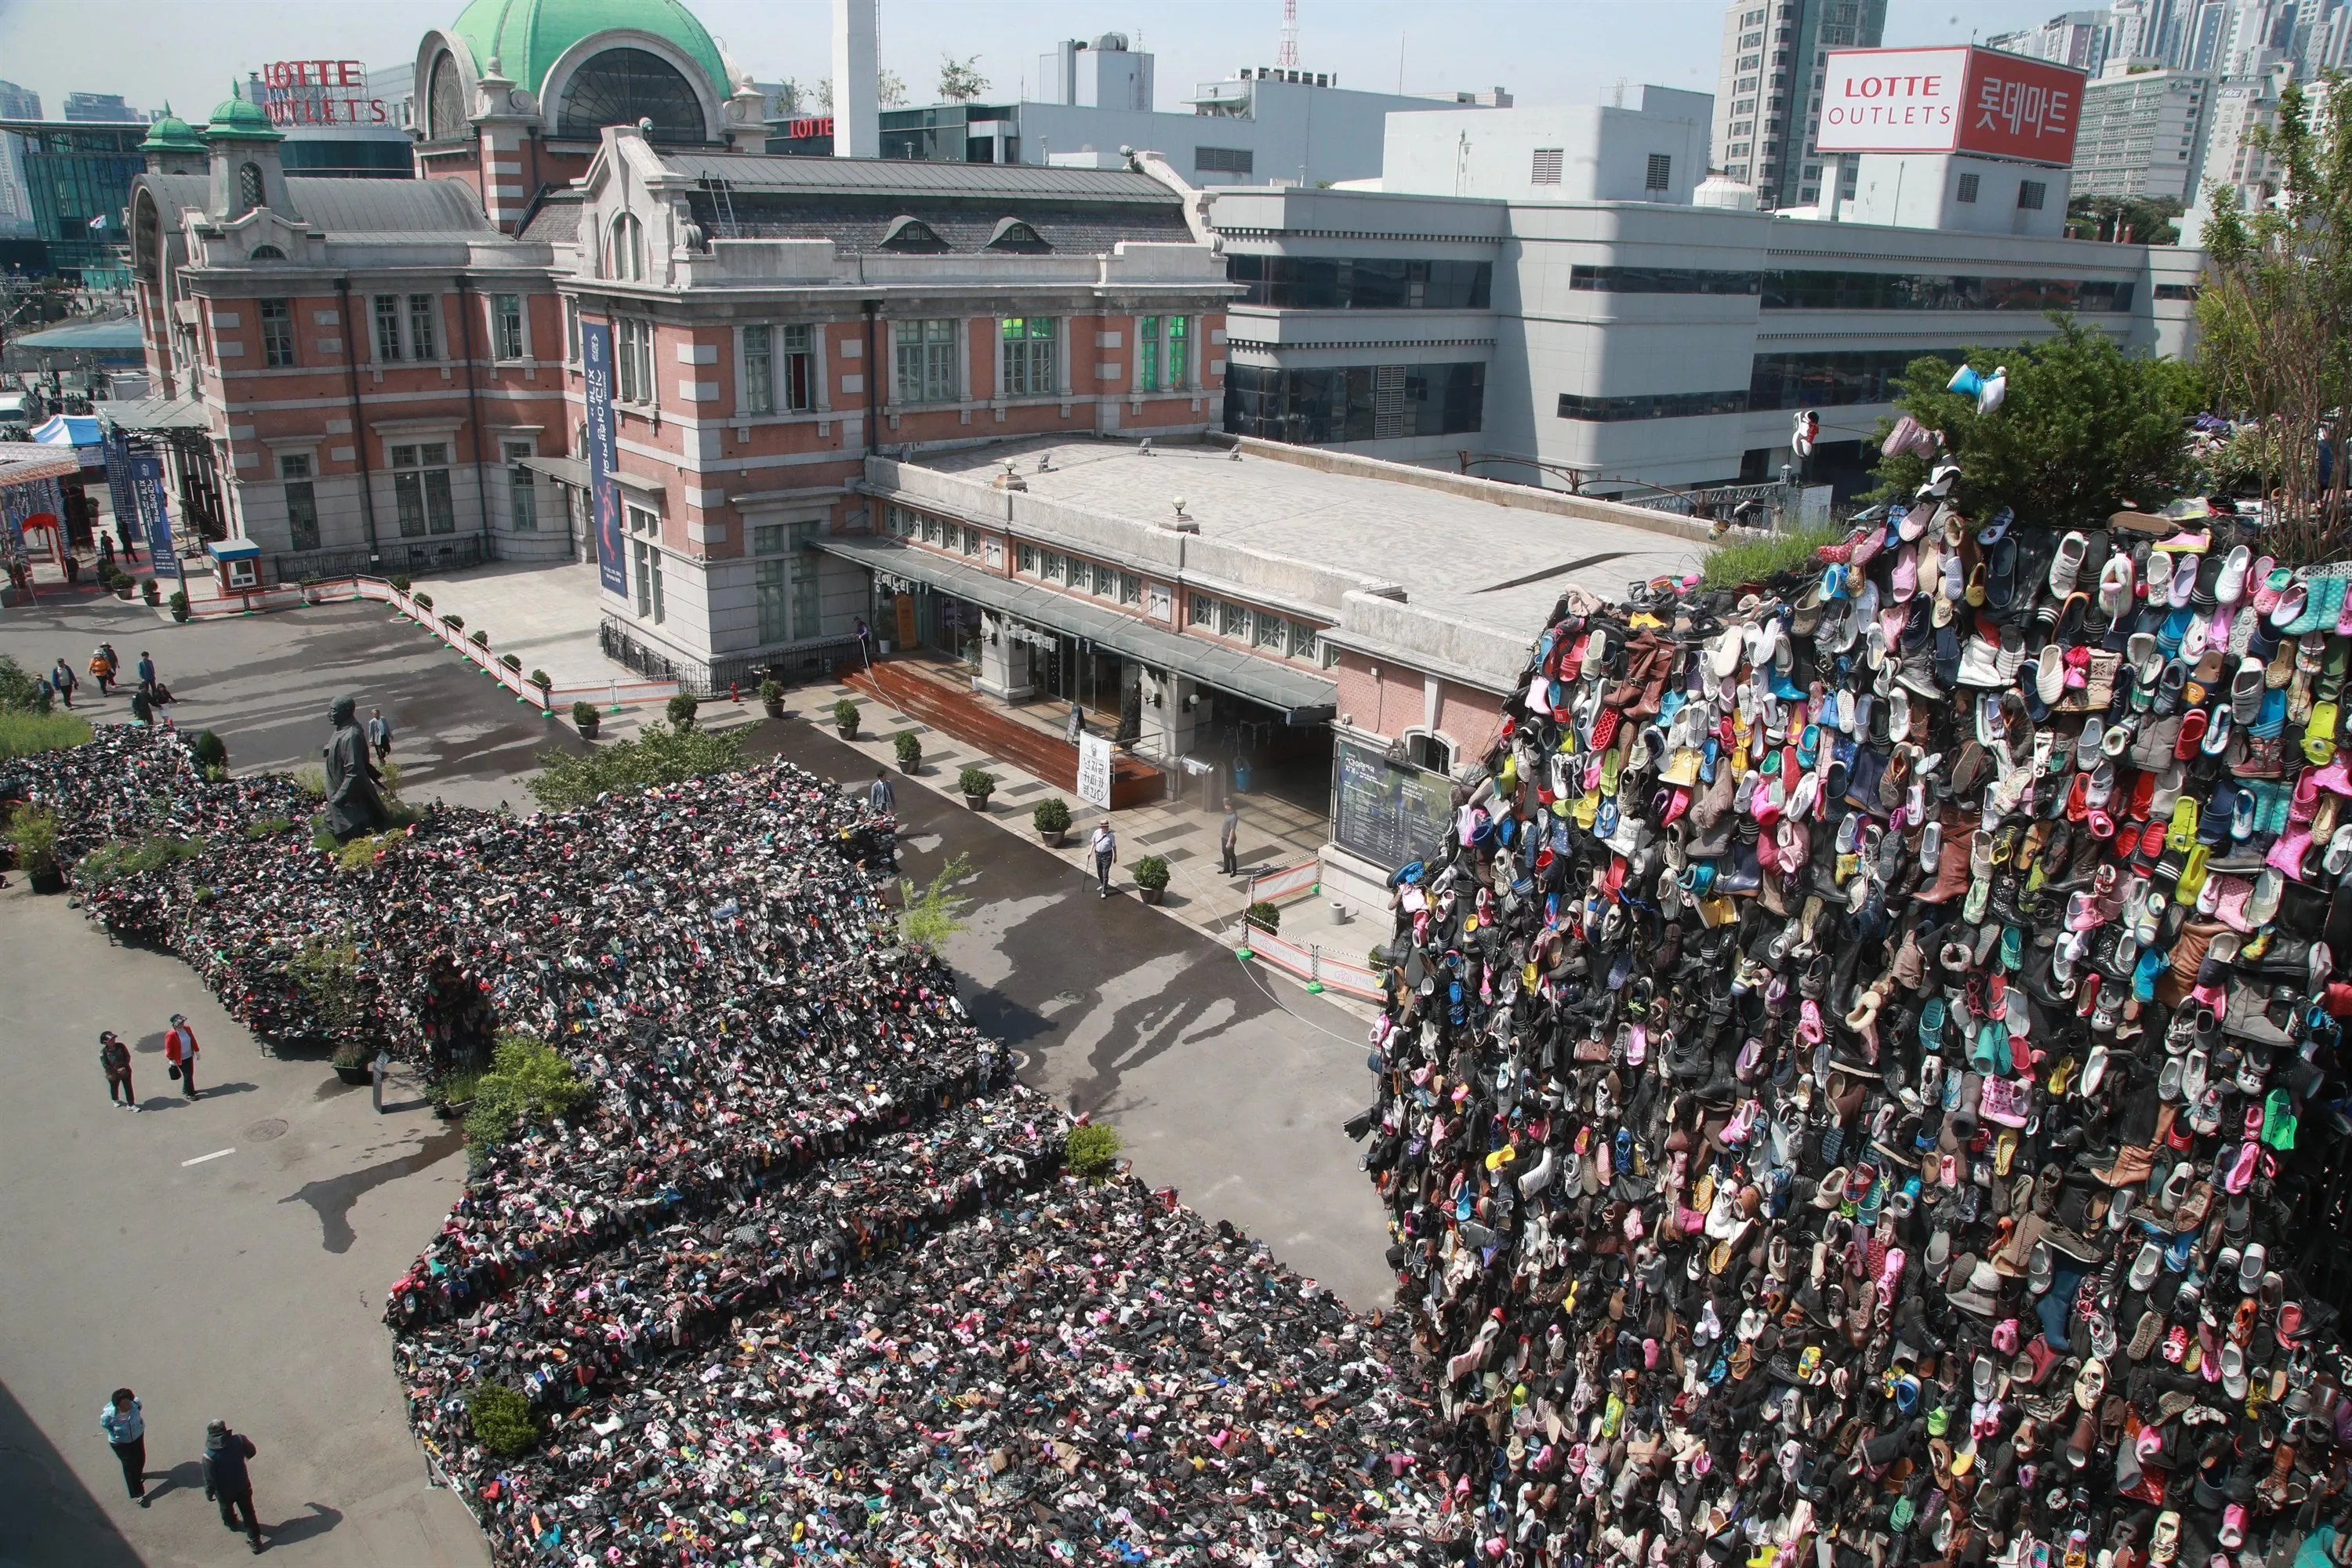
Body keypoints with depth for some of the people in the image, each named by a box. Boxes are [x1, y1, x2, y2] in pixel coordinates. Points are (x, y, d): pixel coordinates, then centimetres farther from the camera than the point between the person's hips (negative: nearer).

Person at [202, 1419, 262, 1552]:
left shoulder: (210, 1456, -32)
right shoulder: (238, 1440, -24)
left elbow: (209, 1479, -21)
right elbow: (252, 1451, -6)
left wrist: (209, 1493, -2)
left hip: (224, 1491, -1)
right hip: (243, 1486, 1)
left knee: (226, 1508, 33)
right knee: (248, 1512, 17)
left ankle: (231, 1522, 61)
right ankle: (255, 1540, 23)